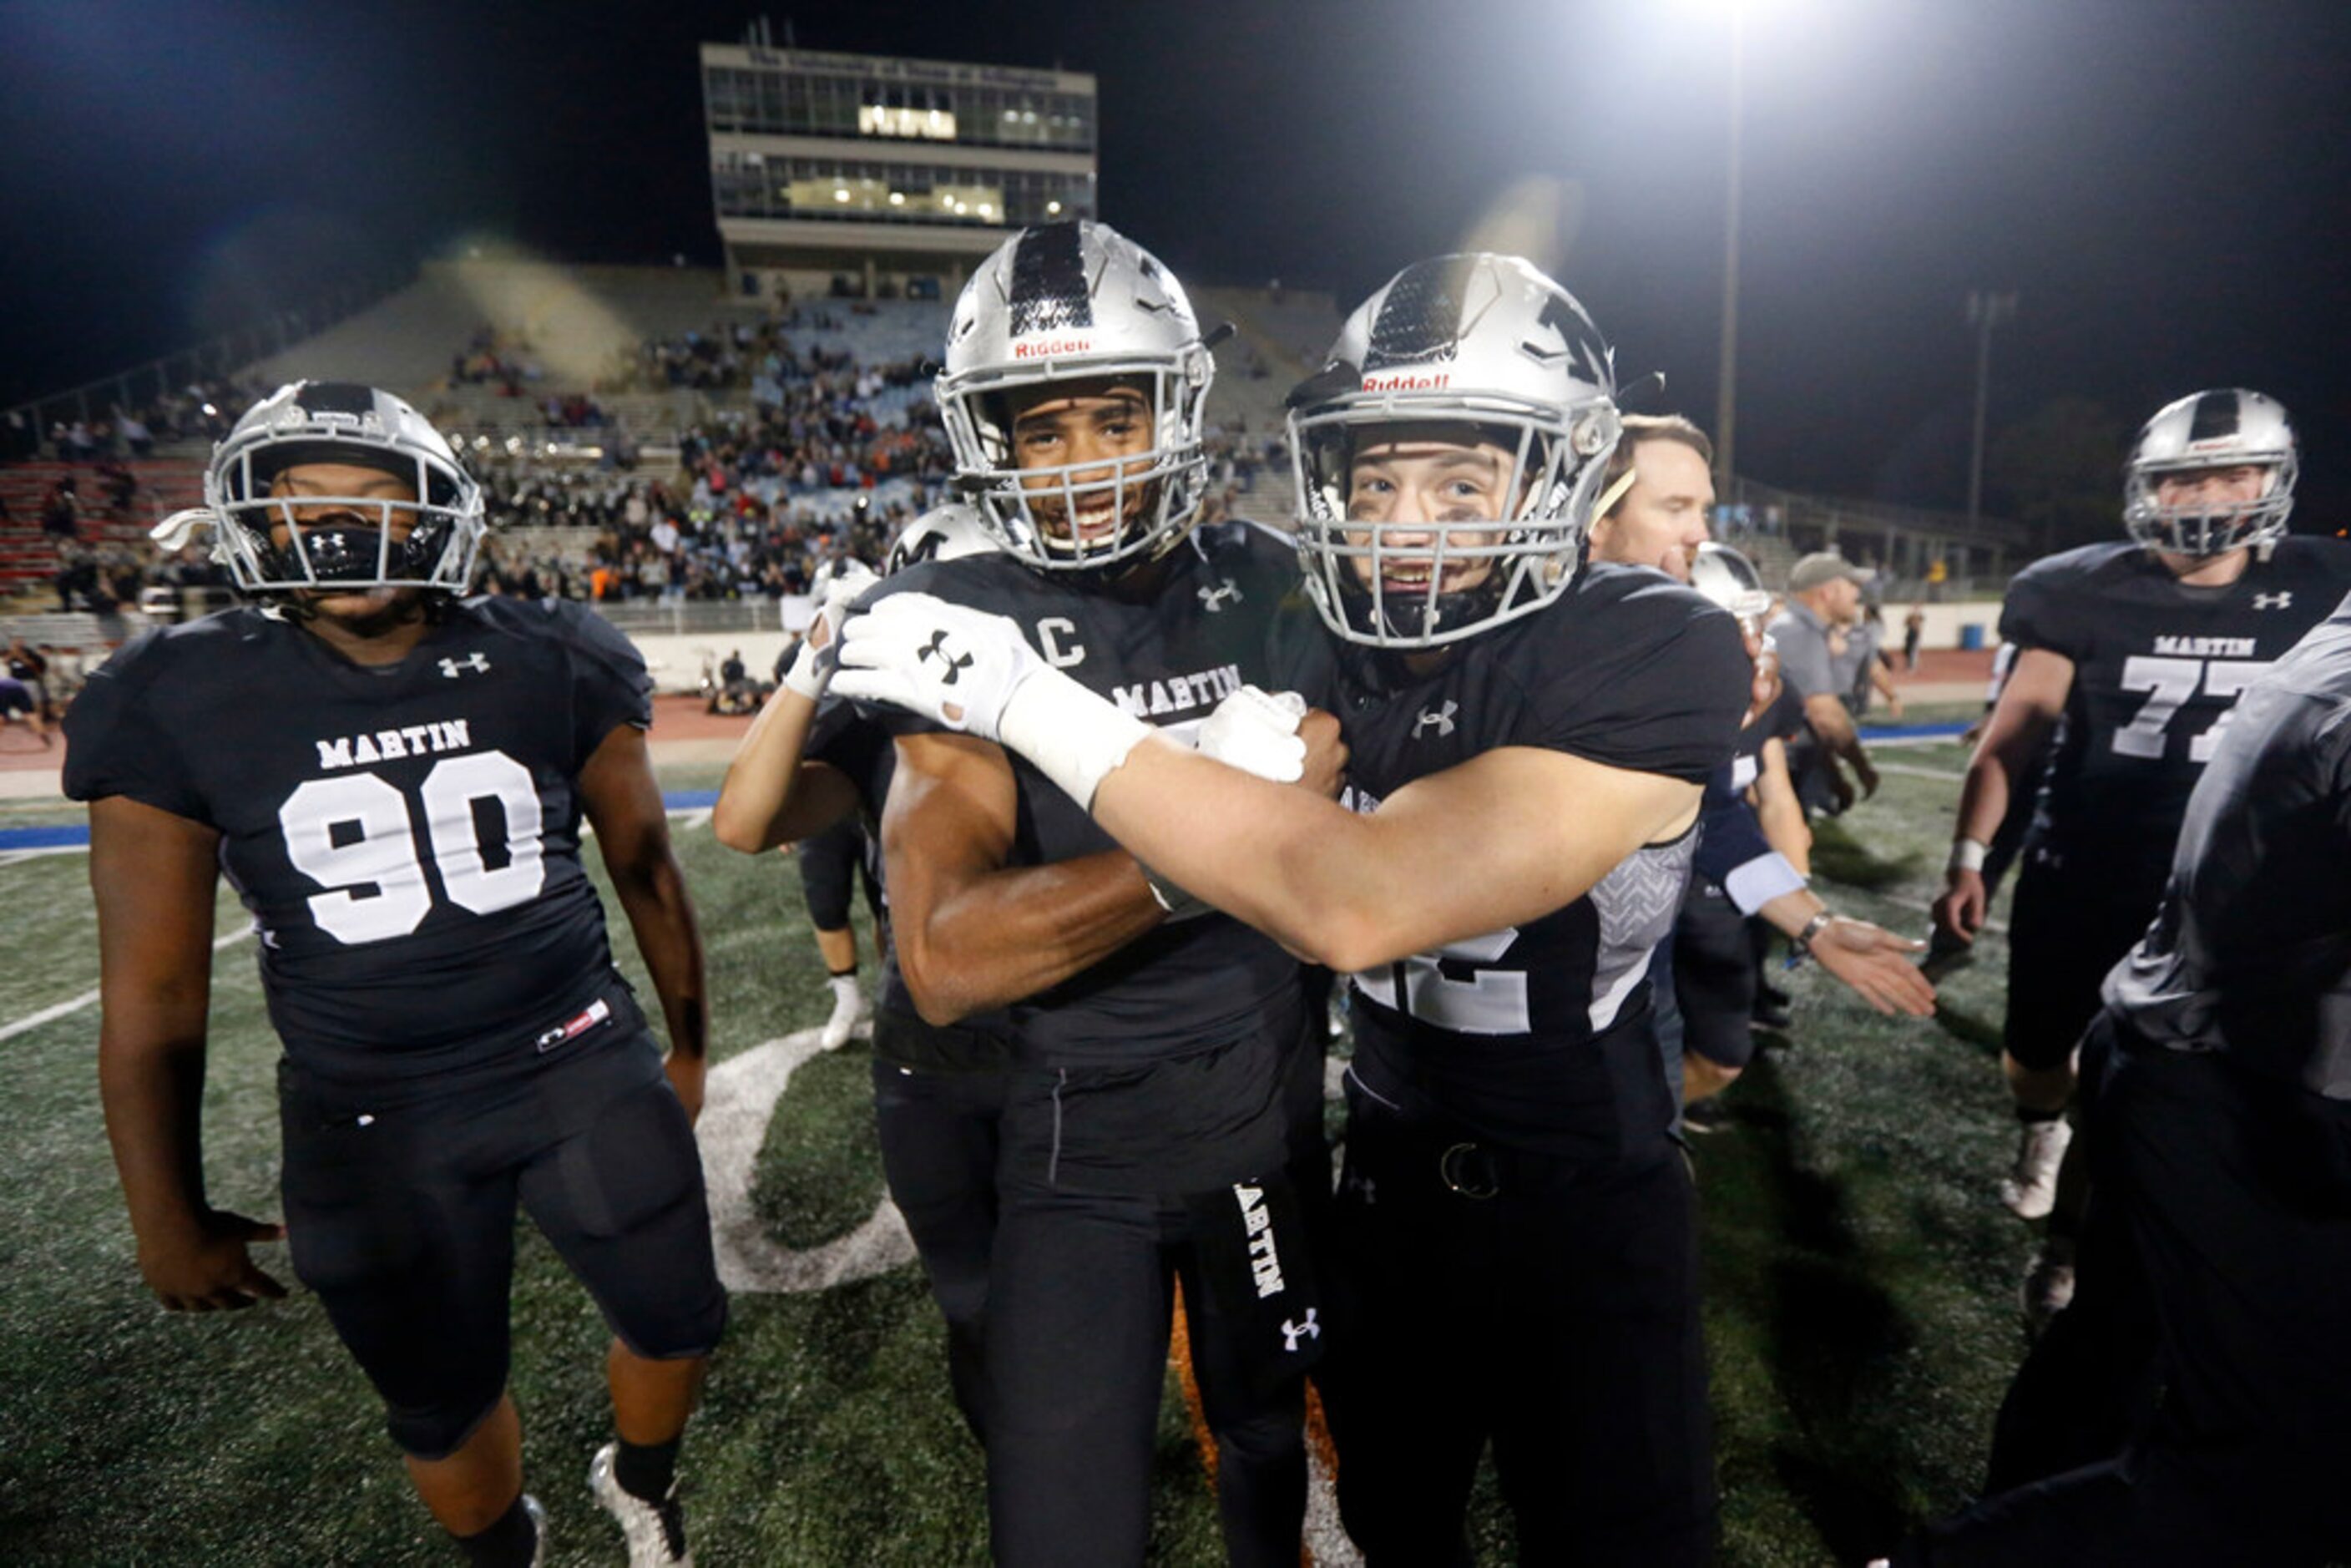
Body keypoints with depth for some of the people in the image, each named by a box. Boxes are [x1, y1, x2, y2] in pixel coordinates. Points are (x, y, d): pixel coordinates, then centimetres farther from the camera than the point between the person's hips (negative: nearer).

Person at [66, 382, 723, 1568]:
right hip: (373, 1123, 0)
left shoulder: (550, 666, -7)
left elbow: (643, 867, 2)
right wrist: (169, 1217, 3)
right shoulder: (179, 703, -8)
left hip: (585, 1069, 1)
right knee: (443, 1406, 18)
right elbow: (151, 993, -2)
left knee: (678, 1323, 14)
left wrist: (688, 1046, 10)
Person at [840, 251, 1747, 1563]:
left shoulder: (1662, 654, -25)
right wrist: (1247, 787, -21)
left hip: (1582, 1219, -4)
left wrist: (1028, 700, -32)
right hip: (1389, 1176, 5)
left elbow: (1358, 905, -37)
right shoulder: (1336, 644, -6)